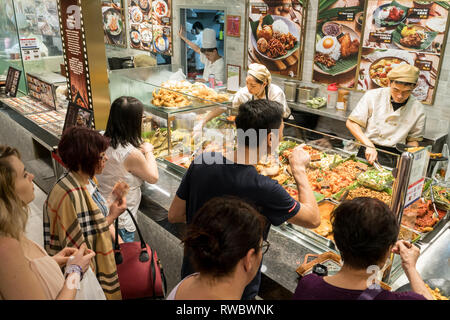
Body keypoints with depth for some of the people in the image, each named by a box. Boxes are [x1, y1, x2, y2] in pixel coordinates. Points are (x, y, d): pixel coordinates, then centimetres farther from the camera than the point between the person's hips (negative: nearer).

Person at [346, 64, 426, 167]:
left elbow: (413, 140, 14)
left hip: (394, 158, 2)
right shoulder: (373, 96, -4)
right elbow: (351, 123, -4)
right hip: (368, 152, -2)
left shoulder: (417, 110, 2)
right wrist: (369, 145, -14)